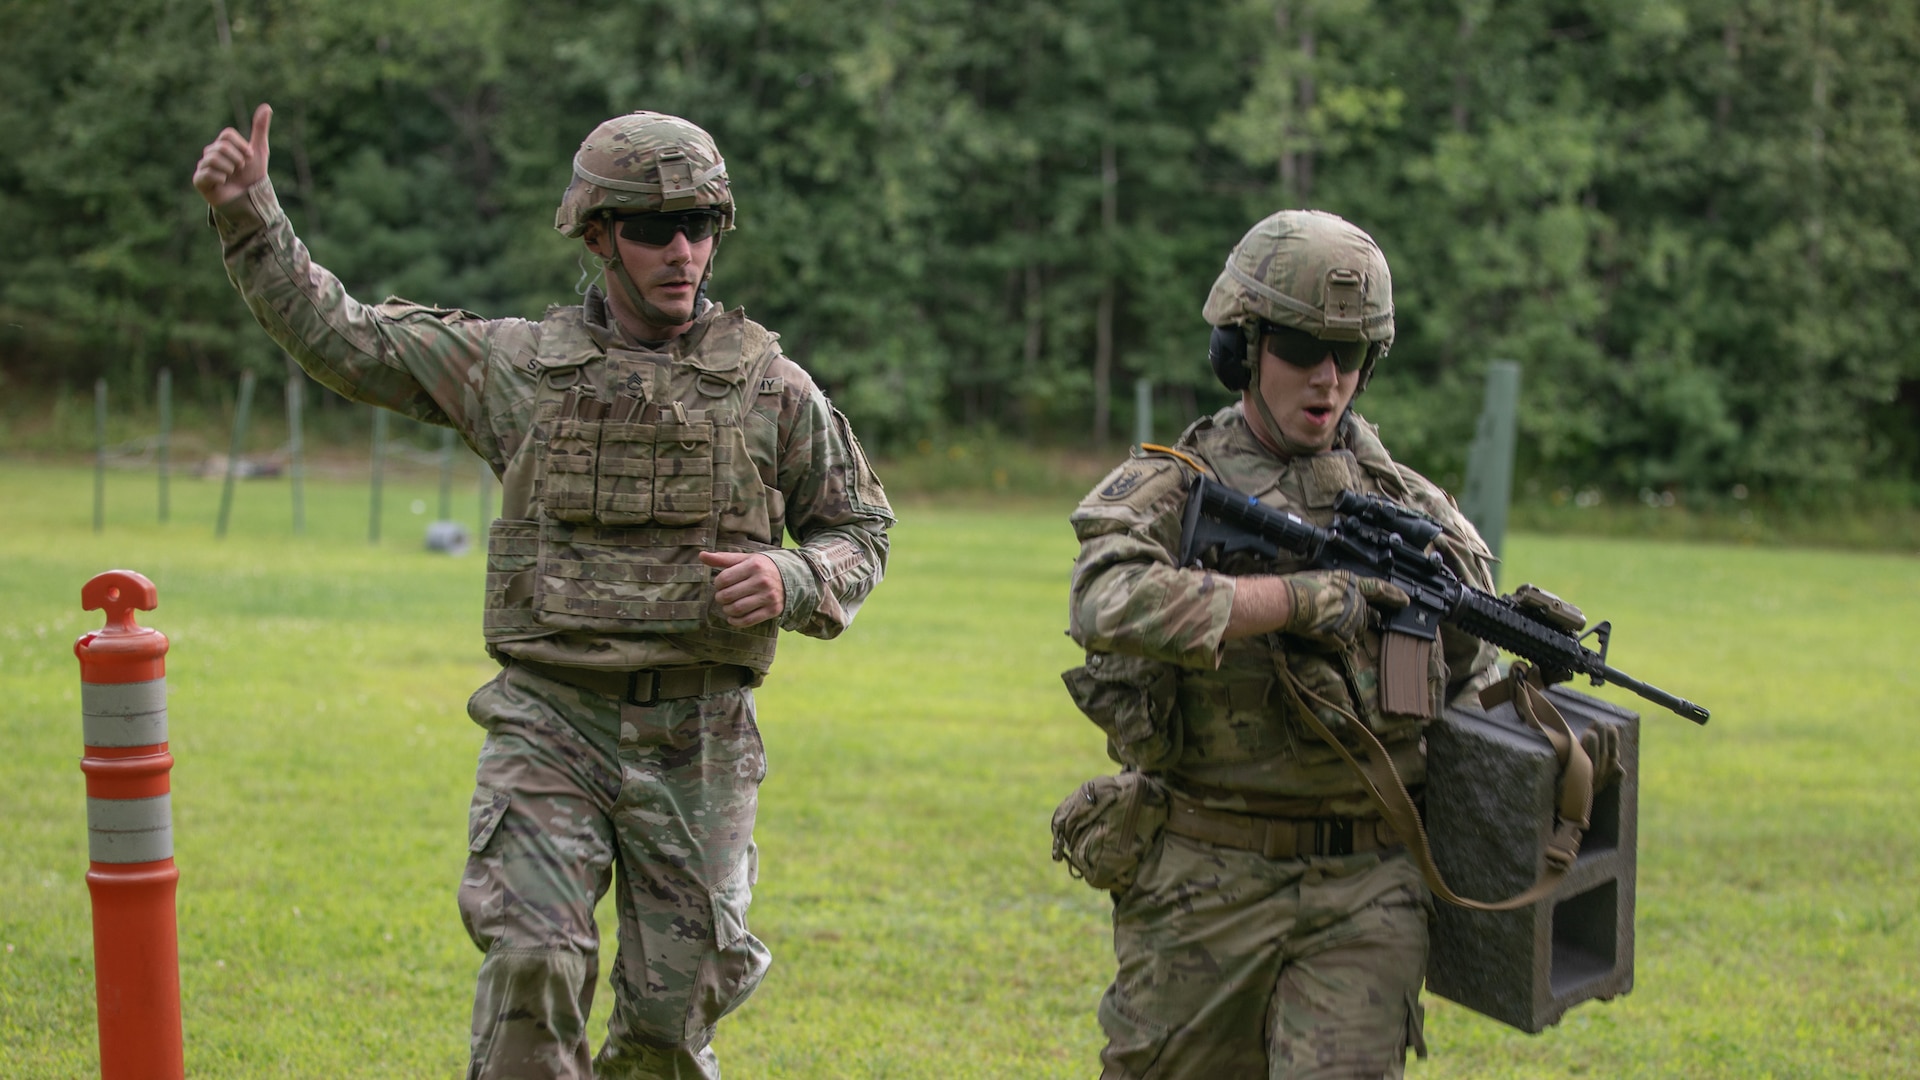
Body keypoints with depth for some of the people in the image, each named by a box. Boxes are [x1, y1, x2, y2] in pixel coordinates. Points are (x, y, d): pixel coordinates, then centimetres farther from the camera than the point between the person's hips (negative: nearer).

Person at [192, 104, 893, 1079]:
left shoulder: (772, 387, 3)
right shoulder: (519, 363, 4)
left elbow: (860, 529, 11)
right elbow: (337, 335, 10)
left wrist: (794, 580, -10)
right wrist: (248, 215, 1)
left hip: (696, 741, 1)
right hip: (550, 722, 0)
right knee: (531, 965, -17)